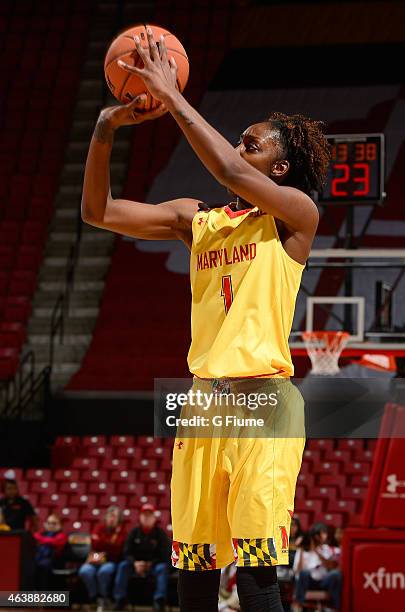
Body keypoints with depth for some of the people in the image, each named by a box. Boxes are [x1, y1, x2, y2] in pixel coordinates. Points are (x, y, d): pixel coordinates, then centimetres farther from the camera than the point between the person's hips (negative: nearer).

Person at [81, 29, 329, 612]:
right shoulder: (196, 217, 17)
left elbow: (229, 172, -17)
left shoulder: (296, 214, 1)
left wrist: (172, 97, -12)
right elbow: (98, 211, 13)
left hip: (263, 398, -6)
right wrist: (106, 129, -1)